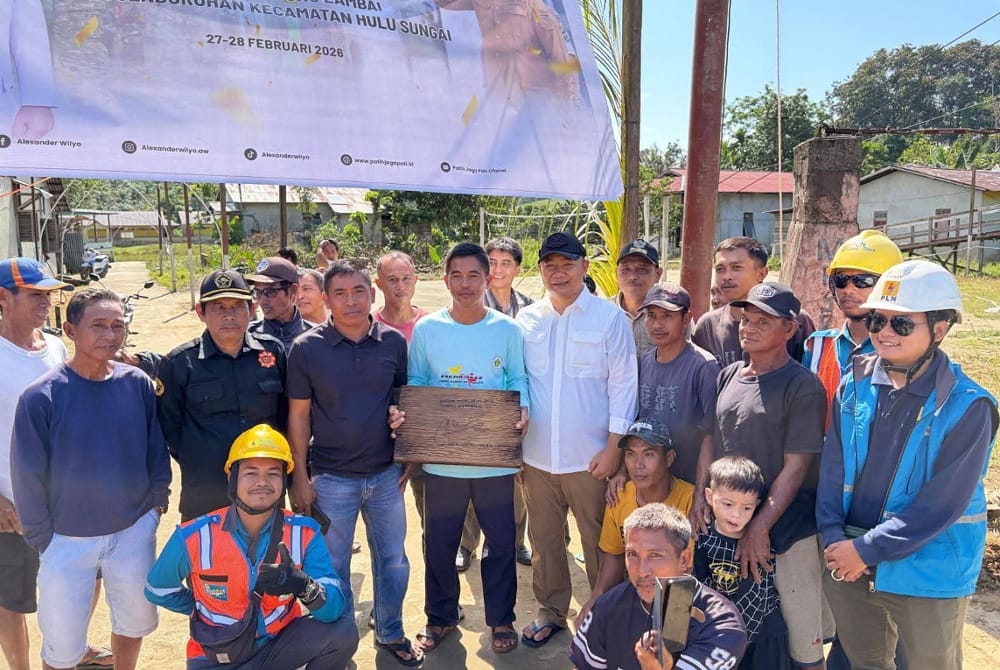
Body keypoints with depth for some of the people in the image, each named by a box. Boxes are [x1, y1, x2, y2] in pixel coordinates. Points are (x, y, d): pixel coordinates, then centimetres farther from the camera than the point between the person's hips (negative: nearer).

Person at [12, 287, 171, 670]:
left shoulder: (138, 384, -7)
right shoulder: (41, 397, -15)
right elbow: (28, 477, -7)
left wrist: (157, 501, 4)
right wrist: (42, 539, -4)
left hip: (135, 530, 3)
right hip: (68, 538, -2)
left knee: (135, 621, 19)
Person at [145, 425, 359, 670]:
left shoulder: (304, 534, -15)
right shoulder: (194, 537, -17)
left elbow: (334, 609, -23)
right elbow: (158, 591, 3)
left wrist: (305, 587, -42)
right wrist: (210, 612, 4)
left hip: (278, 644, 1)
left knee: (344, 632, -22)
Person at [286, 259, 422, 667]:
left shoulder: (393, 342, -3)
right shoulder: (306, 348, -9)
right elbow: (298, 415, -4)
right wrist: (300, 477, -4)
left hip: (386, 475, 2)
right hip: (331, 479, -2)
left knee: (393, 561, 15)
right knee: (333, 568, 13)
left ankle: (390, 633, 38)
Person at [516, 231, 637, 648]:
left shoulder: (610, 318, -4)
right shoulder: (525, 320, 5)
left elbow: (623, 386, -5)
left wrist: (613, 449, -9)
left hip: (590, 458, -3)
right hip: (536, 456, 3)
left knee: (599, 545, 9)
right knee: (543, 541, 16)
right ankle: (550, 612, 36)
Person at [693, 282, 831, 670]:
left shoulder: (802, 386, -11)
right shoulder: (728, 376, 8)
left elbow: (796, 467, -13)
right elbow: (711, 441, 13)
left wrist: (760, 528, -15)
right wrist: (699, 496, 2)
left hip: (786, 526, -5)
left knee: (801, 630, 4)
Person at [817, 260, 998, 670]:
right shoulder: (857, 382, -3)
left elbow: (941, 503, -18)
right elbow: (833, 465, 1)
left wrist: (868, 549, -17)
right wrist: (833, 536, -8)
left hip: (927, 574, -4)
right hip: (848, 565, 4)